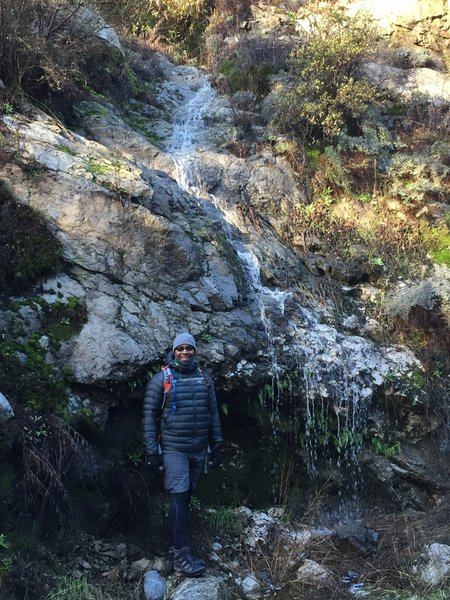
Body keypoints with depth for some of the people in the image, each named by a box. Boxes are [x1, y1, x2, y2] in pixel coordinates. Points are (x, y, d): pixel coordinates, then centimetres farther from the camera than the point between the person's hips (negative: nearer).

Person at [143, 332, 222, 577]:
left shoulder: (204, 378, 8)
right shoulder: (161, 379, -5)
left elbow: (213, 414, 12)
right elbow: (150, 416, -5)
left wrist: (216, 446, 9)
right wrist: (152, 452, -8)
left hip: (199, 450, 4)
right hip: (173, 449, -4)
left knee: (186, 496, 12)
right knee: (178, 497, -10)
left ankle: (177, 542, 26)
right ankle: (181, 555, -7)